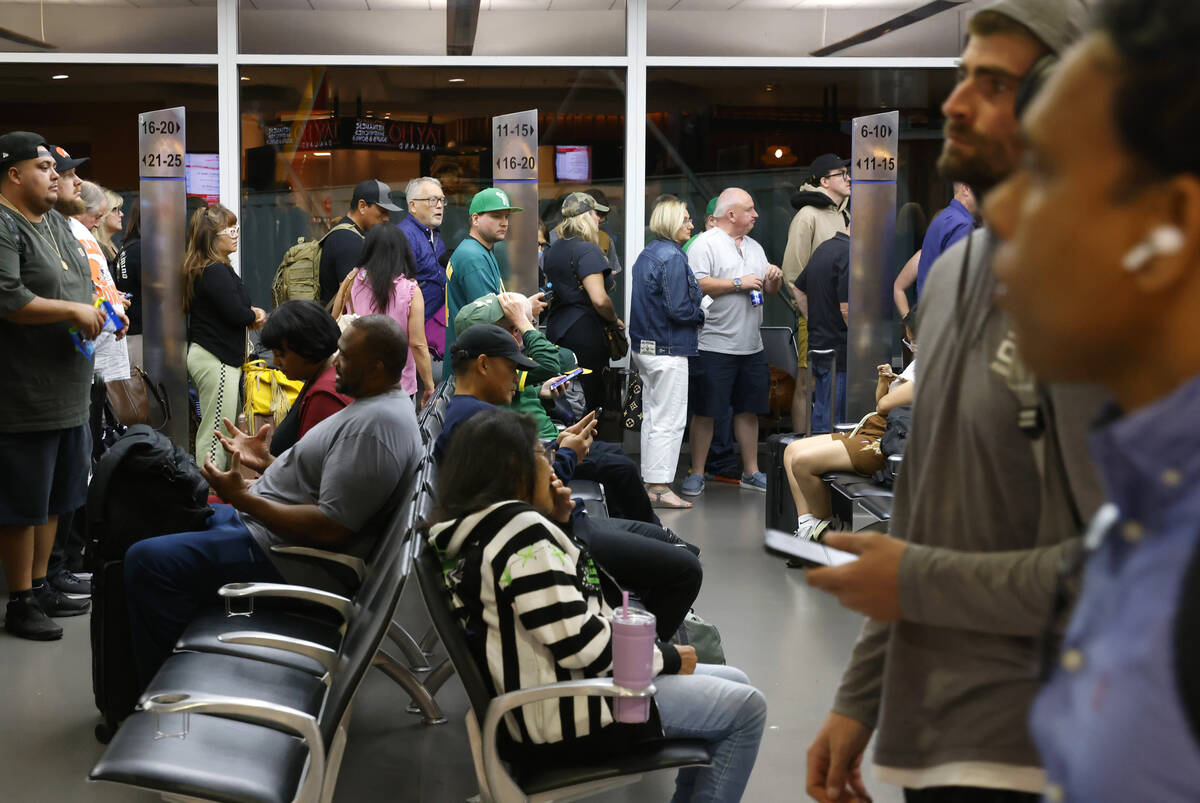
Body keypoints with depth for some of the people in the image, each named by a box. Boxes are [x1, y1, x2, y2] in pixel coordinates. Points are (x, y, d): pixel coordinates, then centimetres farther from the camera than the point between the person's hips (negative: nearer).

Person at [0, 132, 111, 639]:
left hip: (68, 395, 9)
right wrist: (73, 311, -17)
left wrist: (102, 310, 7)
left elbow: (79, 285, 26)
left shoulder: (56, 223, 16)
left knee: (54, 498, 16)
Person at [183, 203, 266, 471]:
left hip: (202, 355, 11)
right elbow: (237, 314, -21)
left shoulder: (199, 268, 14)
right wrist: (255, 315, 0)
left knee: (211, 432, 14)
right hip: (217, 360, -11)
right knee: (216, 435, -8)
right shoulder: (216, 272, -18)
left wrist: (250, 313, 0)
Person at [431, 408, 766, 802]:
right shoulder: (519, 529, -22)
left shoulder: (475, 530, 8)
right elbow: (579, 642, -25)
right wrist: (668, 657, -11)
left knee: (734, 685, 17)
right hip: (569, 714, -10)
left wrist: (556, 524, 5)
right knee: (746, 709, -3)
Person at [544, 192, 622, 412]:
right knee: (590, 399, -2)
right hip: (585, 332, -8)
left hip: (556, 328, 8)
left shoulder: (554, 249, 12)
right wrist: (615, 320, -5)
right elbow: (599, 299, -23)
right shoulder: (588, 250, -14)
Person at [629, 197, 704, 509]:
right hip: (668, 350, -10)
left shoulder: (646, 254, 12)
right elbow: (678, 308, -23)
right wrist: (702, 314, -4)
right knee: (670, 421, -3)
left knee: (652, 416, 15)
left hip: (645, 346, 10)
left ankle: (649, 481, 21)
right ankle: (660, 487, 0)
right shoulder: (672, 257, -17)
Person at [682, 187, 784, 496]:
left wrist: (775, 279, -1)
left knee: (749, 410, 12)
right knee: (705, 412, -1)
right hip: (715, 346, -7)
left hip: (751, 345, 7)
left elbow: (769, 290, 22)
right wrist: (739, 283, -15)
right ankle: (696, 473, 8)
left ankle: (751, 472, 21)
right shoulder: (705, 244, -7)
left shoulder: (754, 247, 18)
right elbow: (697, 285, -20)